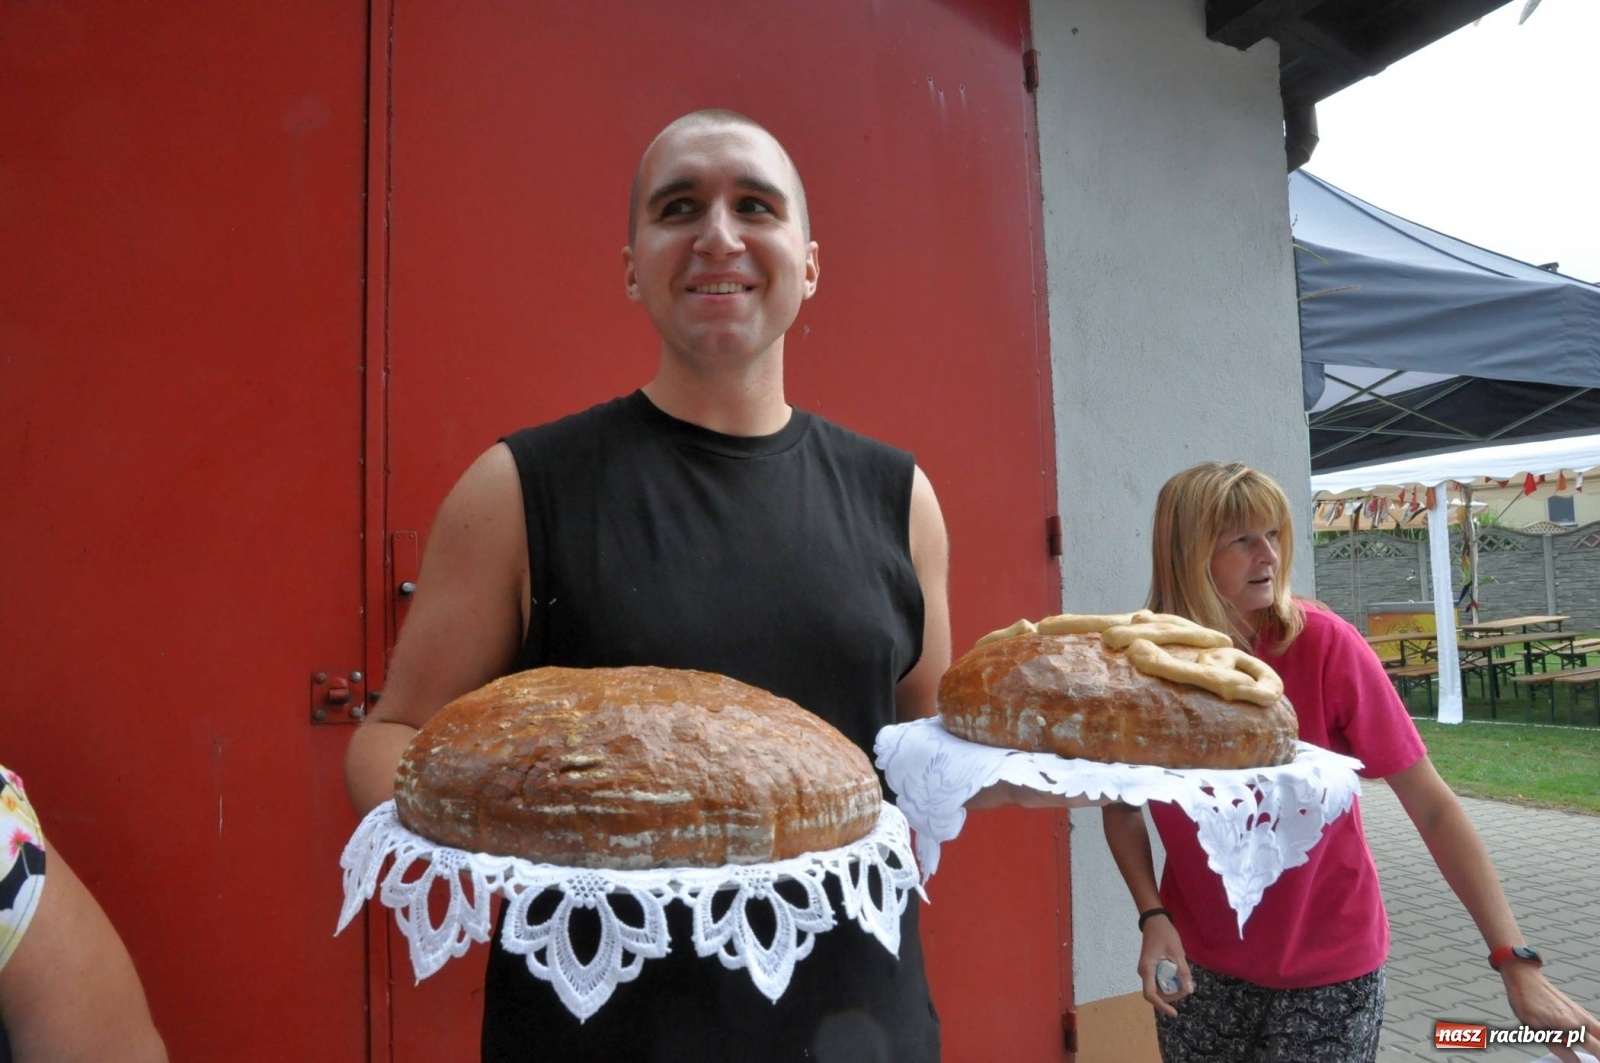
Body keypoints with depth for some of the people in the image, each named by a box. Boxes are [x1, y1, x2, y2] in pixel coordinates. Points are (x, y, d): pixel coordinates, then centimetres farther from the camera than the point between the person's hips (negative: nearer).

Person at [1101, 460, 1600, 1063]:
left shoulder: (1324, 645, -17)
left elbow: (1431, 805, -15)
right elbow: (1120, 804, -1)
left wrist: (1515, 960, -20)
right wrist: (1152, 916, -13)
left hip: (1328, 966, -1)